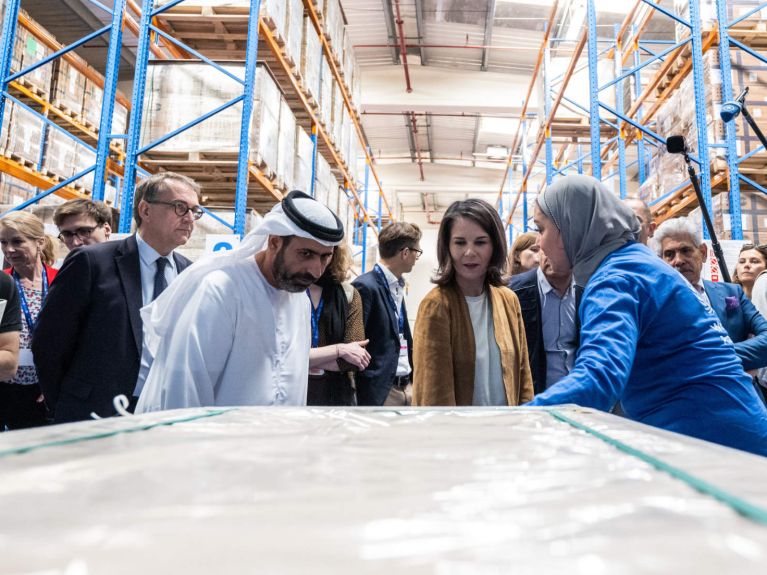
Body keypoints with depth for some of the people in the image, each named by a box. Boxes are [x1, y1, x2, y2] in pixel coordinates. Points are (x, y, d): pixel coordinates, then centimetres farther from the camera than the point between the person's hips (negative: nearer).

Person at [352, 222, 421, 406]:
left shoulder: (398, 286, 14)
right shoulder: (365, 287, -15)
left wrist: (413, 381, 14)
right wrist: (365, 397, -15)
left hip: (406, 387, 9)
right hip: (380, 390, -8)